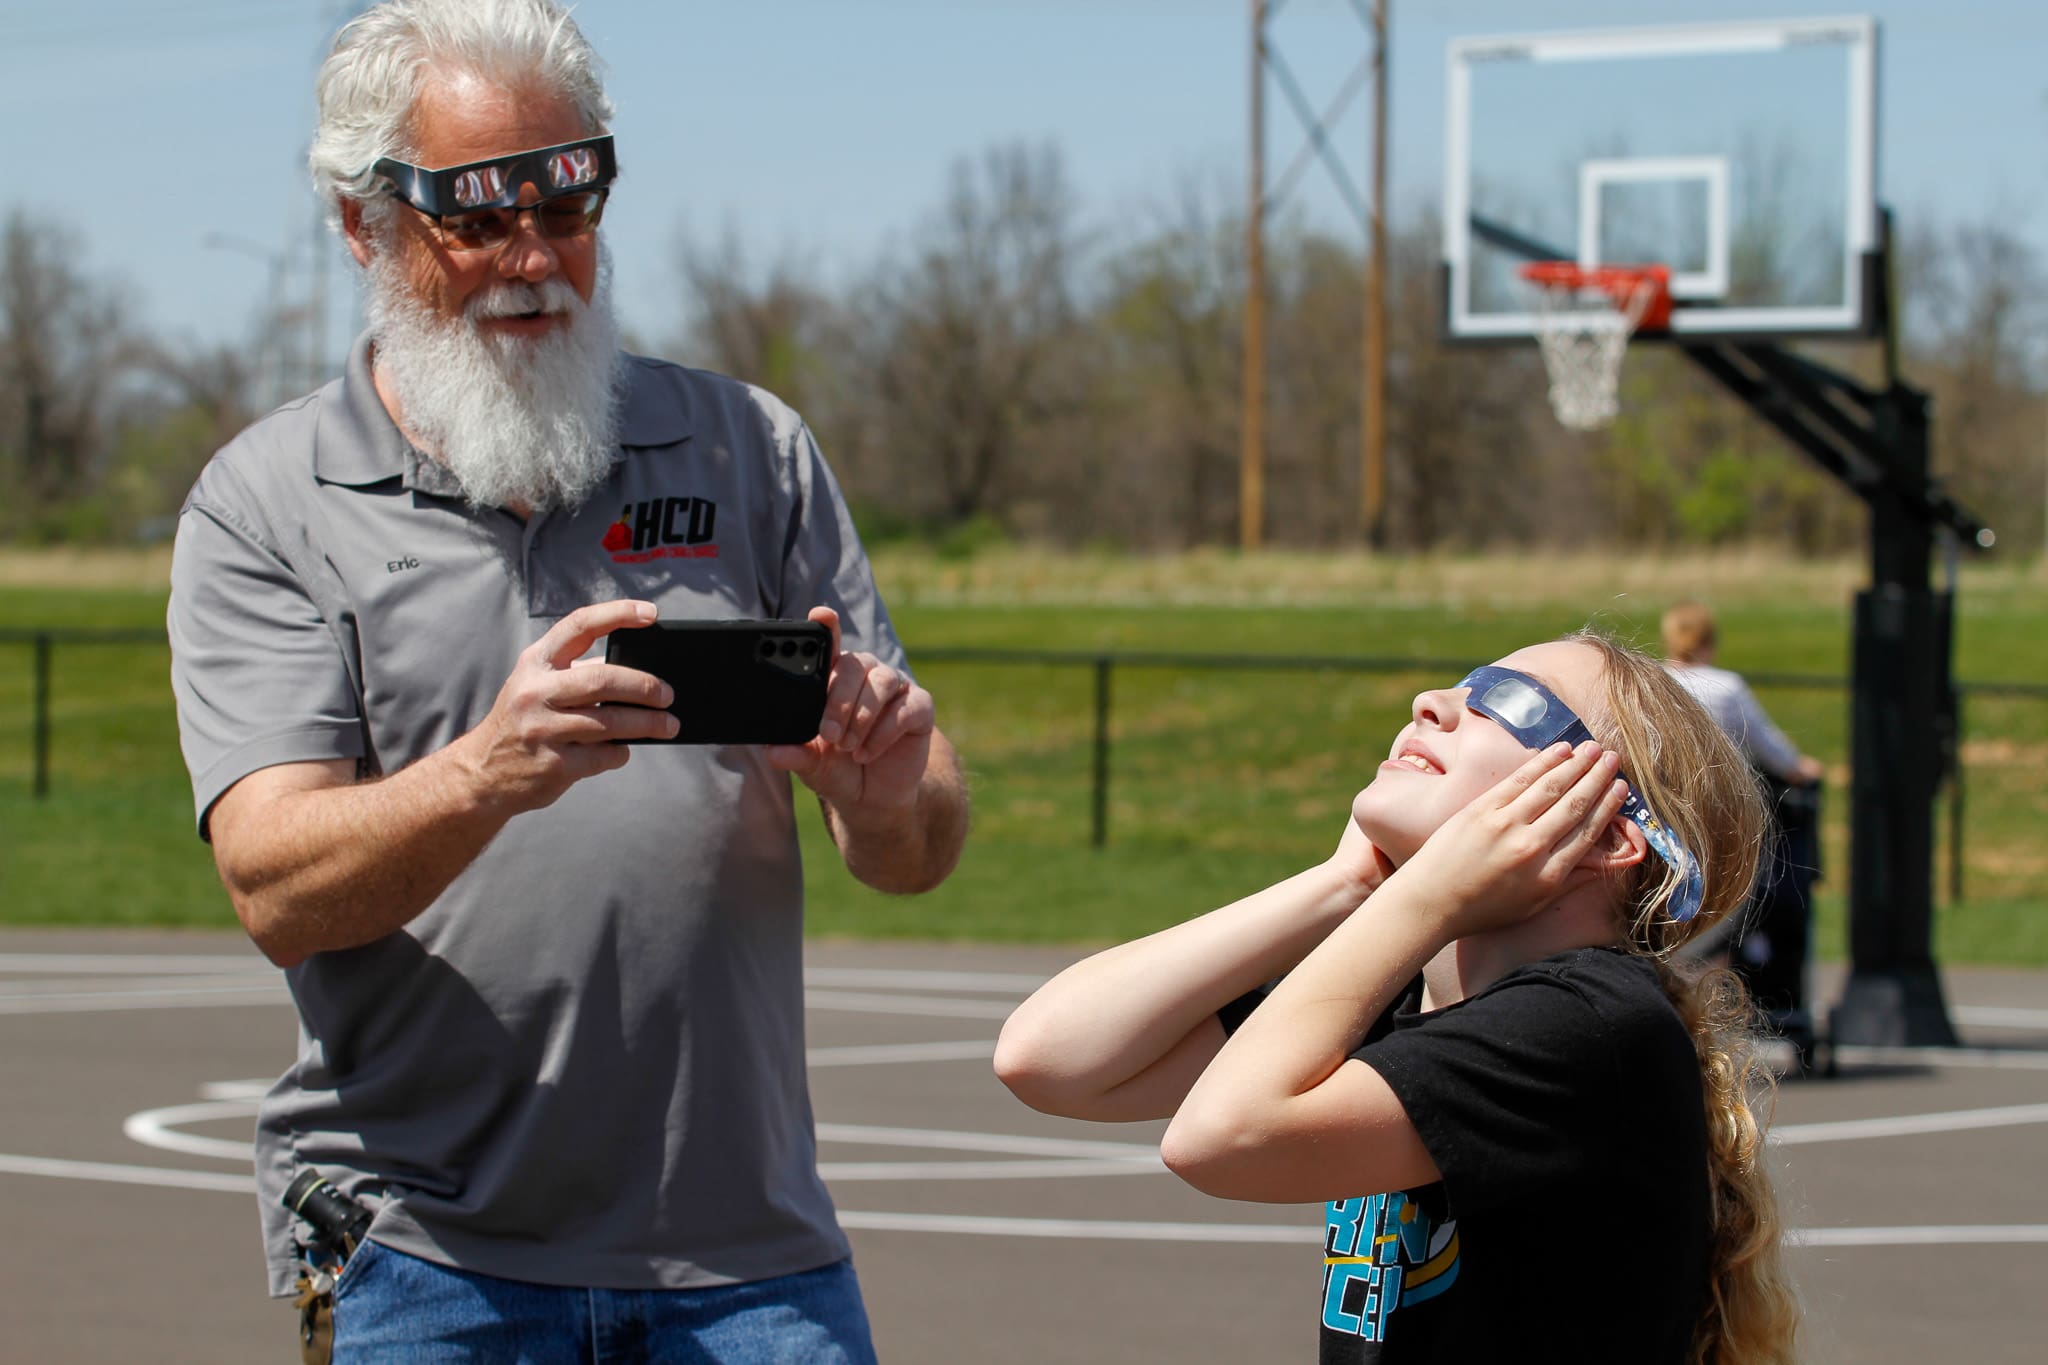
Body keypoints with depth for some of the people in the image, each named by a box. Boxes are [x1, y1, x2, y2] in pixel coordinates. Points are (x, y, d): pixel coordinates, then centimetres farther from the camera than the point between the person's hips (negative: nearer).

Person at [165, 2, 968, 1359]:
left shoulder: (750, 450, 9)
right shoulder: (265, 505, 2)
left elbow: (920, 854, 8)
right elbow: (278, 890, -11)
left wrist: (887, 794, -16)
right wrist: (488, 774, -30)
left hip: (746, 1252, 2)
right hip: (420, 1253, -2)